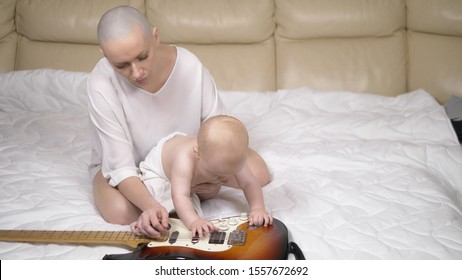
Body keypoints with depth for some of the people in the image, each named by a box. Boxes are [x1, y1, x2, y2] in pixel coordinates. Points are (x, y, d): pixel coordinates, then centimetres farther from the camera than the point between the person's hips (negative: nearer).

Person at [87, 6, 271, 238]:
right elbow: (120, 165, -32)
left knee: (258, 173, -17)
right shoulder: (101, 84, -33)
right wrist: (150, 206, -50)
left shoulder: (189, 65, -25)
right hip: (128, 165, -2)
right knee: (120, 212, -35)